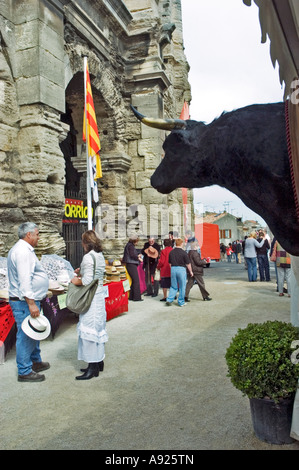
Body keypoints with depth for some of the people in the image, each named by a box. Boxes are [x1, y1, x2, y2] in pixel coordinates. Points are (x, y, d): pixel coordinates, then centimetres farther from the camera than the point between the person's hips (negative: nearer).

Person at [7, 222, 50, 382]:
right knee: (26, 336, -3)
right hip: (24, 302, -11)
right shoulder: (23, 251, -19)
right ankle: (24, 371, 7)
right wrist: (31, 304, -28)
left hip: (28, 300, 11)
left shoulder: (23, 249, 16)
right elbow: (24, 280, -26)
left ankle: (35, 362, 34)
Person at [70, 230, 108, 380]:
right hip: (100, 295, 9)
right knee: (98, 329, 15)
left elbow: (87, 281, -22)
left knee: (89, 330, -3)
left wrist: (77, 281, -5)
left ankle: (93, 367, 4)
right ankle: (99, 362, 26)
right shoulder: (100, 255, 11)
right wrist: (82, 274, 12)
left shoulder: (88, 257, -17)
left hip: (90, 298, -9)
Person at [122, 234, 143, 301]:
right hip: (132, 265, -10)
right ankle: (137, 297, -5)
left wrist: (137, 256, 15)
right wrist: (138, 258, -8)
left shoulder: (129, 245, 17)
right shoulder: (130, 246, -12)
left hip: (129, 265, 10)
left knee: (133, 281, 14)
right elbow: (132, 255, -21)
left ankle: (131, 296, 19)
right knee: (136, 281, -7)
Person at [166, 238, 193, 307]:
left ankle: (169, 300, 4)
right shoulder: (183, 252, -10)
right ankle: (181, 302, 13)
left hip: (173, 269, 4)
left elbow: (170, 263, 11)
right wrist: (190, 271, 9)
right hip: (181, 269, -4)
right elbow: (188, 264, -4)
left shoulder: (171, 252, 4)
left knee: (173, 286, 14)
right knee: (182, 287, 7)